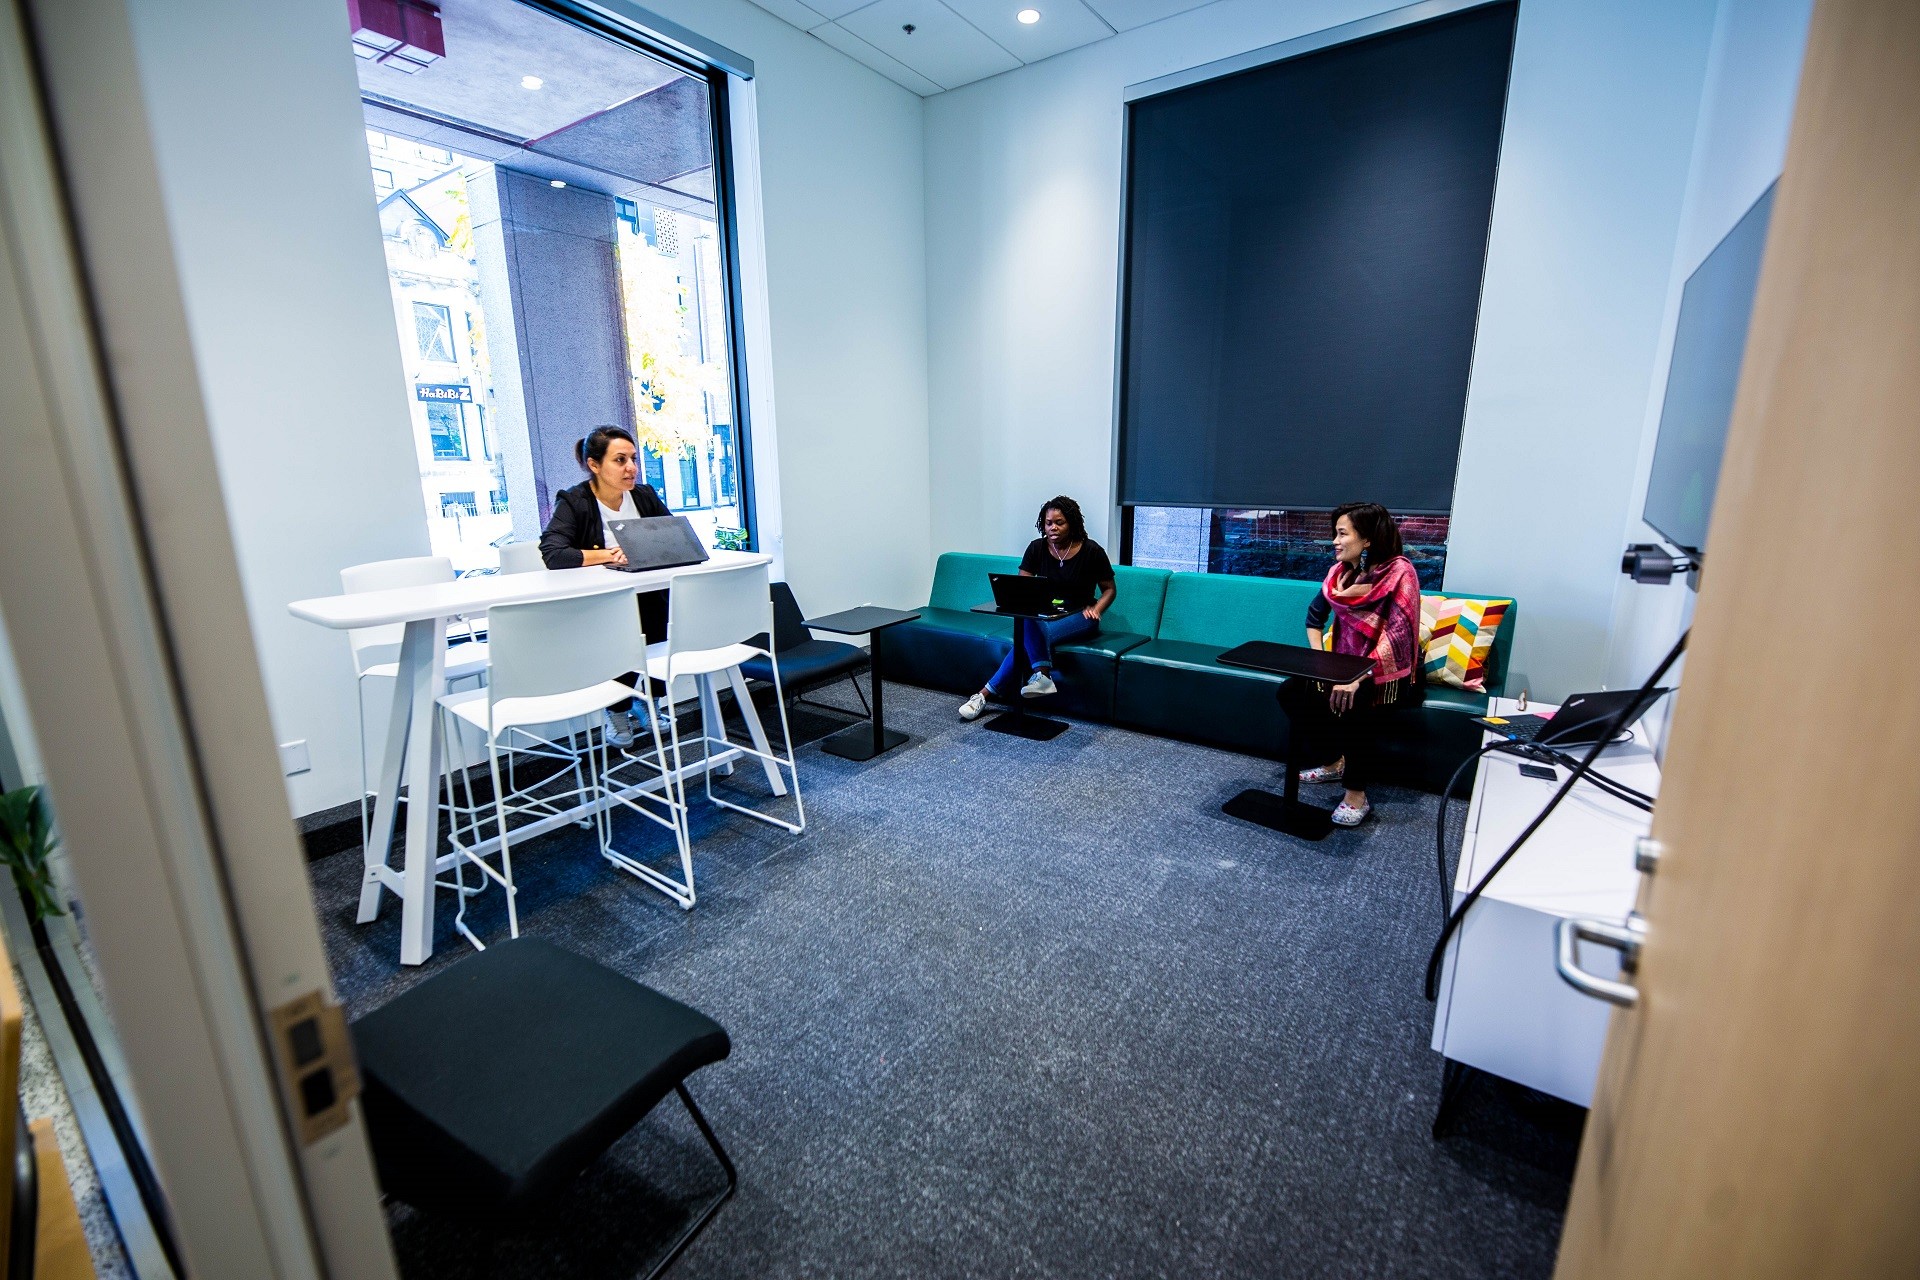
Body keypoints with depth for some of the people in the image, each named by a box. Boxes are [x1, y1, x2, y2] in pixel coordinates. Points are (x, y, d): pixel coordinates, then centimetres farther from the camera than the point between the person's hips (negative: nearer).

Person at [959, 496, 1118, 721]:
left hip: (1079, 617, -3)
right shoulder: (1037, 548, -1)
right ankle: (1042, 676, -38)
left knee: (1030, 633, -34)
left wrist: (1095, 610, -17)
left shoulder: (1092, 551, -7)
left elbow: (1109, 589, 2)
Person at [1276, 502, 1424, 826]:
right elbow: (1314, 617, 10)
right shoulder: (1339, 571, 1)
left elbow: (1397, 636, -26)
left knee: (1354, 705, -34)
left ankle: (1357, 796, -19)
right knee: (1291, 692, -12)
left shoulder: (1399, 572, -17)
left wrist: (1357, 678, -36)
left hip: (1388, 674, -6)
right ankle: (1334, 762, 7)